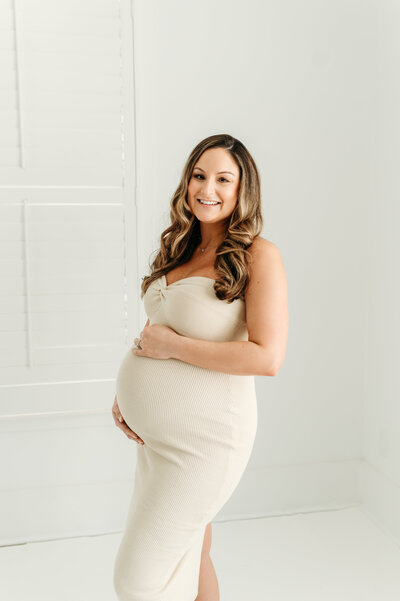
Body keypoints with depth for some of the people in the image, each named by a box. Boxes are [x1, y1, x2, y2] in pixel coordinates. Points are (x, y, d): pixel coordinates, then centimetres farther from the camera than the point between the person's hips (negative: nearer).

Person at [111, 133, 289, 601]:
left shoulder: (259, 255, -13)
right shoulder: (181, 250, 8)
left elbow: (268, 357, -22)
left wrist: (172, 345, -17)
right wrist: (124, 389, 4)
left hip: (205, 433, -7)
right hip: (155, 431, 7)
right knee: (187, 556, 21)